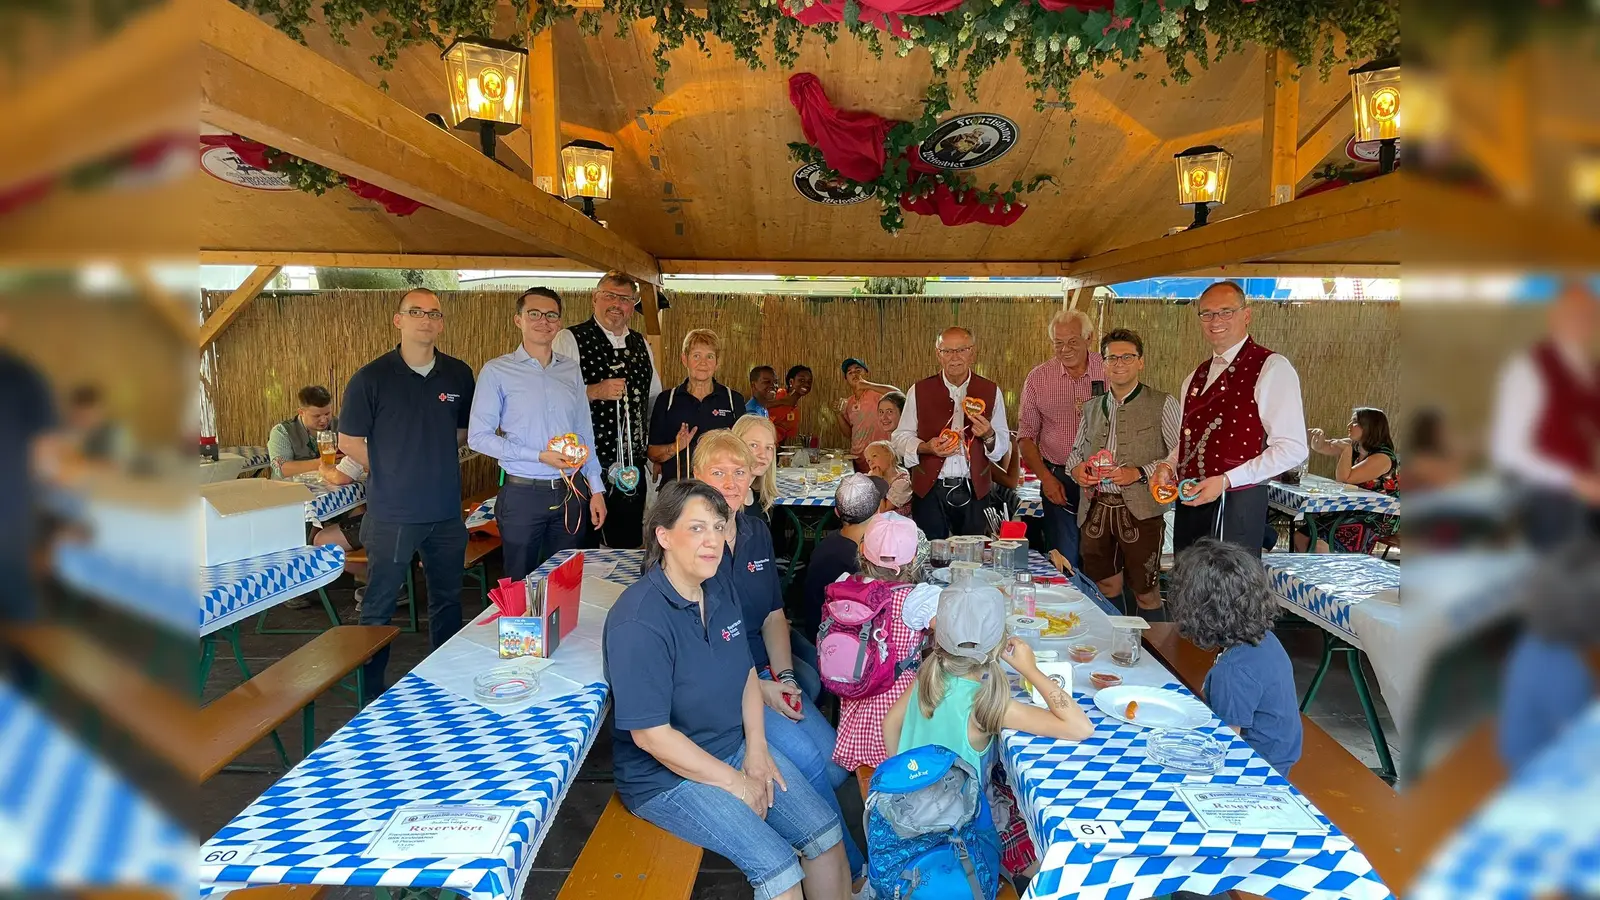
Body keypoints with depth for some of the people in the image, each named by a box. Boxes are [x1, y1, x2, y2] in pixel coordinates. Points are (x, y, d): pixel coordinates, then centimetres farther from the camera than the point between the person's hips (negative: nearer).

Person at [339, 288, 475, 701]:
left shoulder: (459, 374, 4)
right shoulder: (371, 377, -6)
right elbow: (350, 442, 0)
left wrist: (432, 458, 3)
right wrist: (391, 470, -2)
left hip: (447, 512, 4)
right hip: (392, 515, -4)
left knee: (448, 600, 16)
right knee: (378, 607, 4)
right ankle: (371, 692, 19)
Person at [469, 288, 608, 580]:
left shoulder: (571, 369, 9)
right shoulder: (497, 371, -5)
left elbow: (585, 432, 11)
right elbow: (478, 437, -8)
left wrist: (596, 489, 7)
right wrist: (539, 456, -15)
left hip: (571, 493, 4)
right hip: (523, 494, -3)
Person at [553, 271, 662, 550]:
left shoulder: (642, 345, 14)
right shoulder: (569, 340, -4)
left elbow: (655, 399, 23)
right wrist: (593, 391, -24)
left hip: (632, 469, 5)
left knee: (628, 548, 14)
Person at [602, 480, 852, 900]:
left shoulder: (720, 591, -1)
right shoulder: (639, 620, -26)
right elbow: (650, 735, -23)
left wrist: (757, 747, -2)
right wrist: (733, 781, -16)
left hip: (735, 748, 7)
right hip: (665, 775, -7)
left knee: (825, 832, 2)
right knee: (778, 866, -16)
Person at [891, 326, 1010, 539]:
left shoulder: (990, 392, 6)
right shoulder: (919, 391, 3)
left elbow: (1004, 444, 8)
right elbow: (901, 437, 4)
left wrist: (988, 435, -14)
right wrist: (926, 447, -16)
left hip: (974, 491, 1)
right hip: (929, 491, -1)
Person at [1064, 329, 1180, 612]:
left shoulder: (1163, 404, 0)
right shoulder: (1091, 407, 15)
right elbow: (1077, 449, 24)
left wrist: (1140, 473, -18)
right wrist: (1076, 467, 2)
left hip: (1140, 510, -4)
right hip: (1096, 507, 4)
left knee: (1145, 592, 3)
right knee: (1105, 587, 11)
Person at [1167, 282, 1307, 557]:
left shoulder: (1272, 368, -7)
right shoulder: (1195, 377, 16)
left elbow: (1292, 448, -13)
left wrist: (1225, 481, -18)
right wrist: (1168, 466, 4)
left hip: (1236, 505, -6)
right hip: (1189, 504, 6)